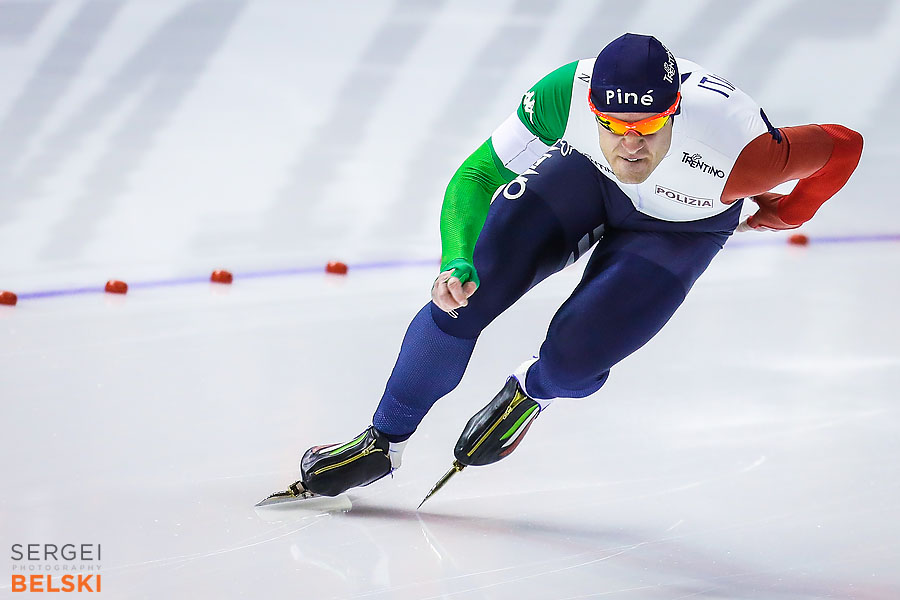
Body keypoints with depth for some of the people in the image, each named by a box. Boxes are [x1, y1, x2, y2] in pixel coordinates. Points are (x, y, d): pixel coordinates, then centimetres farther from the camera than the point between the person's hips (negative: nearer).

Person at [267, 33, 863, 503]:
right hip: (585, 179, 2)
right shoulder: (567, 93, -36)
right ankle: (383, 442, 9)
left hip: (681, 230, -2)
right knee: (466, 296, -13)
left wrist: (789, 212, -5)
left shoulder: (734, 153, -42)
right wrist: (458, 263, -39)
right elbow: (477, 175, -23)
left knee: (573, 360, -17)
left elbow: (844, 145, -24)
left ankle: (531, 392, 22)